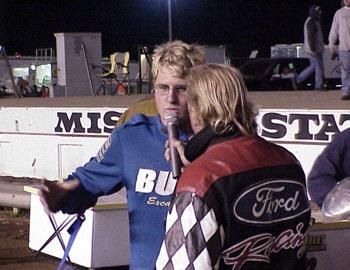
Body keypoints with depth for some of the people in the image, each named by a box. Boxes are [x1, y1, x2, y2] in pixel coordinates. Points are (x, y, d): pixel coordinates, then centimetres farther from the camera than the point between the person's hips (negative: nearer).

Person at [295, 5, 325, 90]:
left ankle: (298, 79, 16)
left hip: (317, 48, 10)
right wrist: (313, 50, -25)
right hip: (314, 49, -10)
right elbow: (310, 37, -22)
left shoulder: (314, 21, 18)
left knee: (313, 66, 14)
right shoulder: (311, 22, -15)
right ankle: (319, 86, -1)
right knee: (319, 66, -6)